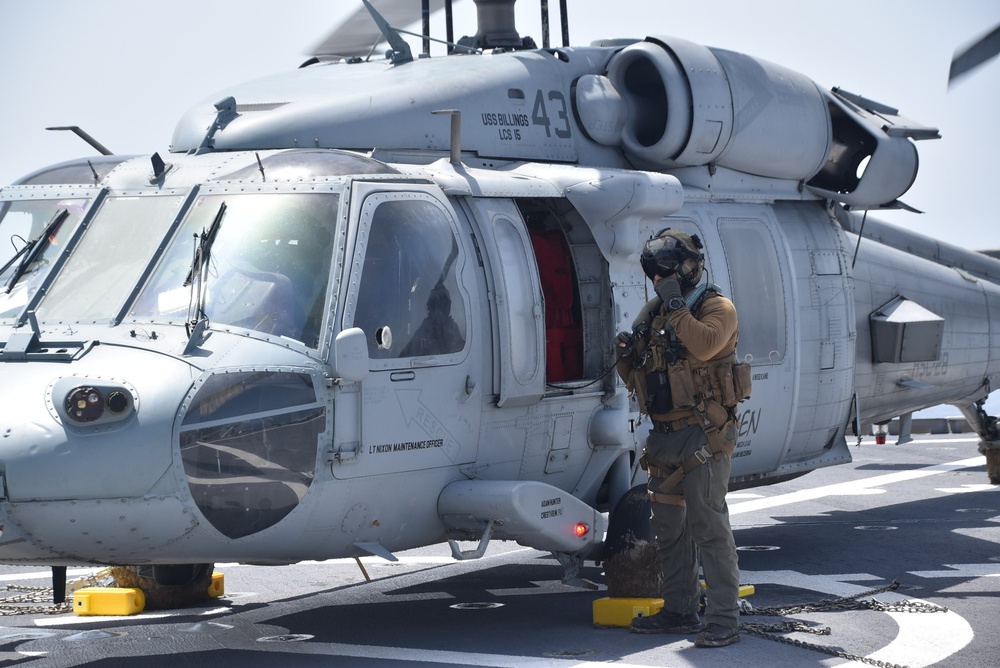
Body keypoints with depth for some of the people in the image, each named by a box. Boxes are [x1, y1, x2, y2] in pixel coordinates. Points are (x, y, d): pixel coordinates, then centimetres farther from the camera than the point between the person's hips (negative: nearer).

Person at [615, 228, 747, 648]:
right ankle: (679, 611, 21)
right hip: (664, 436, 8)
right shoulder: (652, 314, 16)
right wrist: (627, 356, 1)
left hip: (703, 435, -8)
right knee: (668, 526, 11)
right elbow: (638, 381, 21)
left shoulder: (717, 307, -5)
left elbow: (704, 345, -27)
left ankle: (723, 619, -10)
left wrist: (675, 305, -19)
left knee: (708, 524, -11)